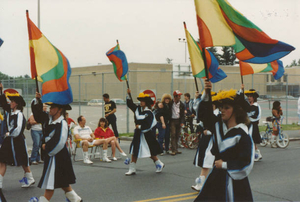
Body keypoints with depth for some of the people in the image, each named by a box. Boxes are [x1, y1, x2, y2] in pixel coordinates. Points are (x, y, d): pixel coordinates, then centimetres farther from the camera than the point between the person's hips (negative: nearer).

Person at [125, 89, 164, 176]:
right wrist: (129, 95, 5)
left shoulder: (149, 113, -14)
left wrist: (139, 127, -16)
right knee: (134, 151, 4)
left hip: (146, 134, -6)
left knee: (150, 152, 4)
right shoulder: (138, 109, 5)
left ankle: (159, 164, 25)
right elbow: (130, 104, 15)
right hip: (138, 134, 6)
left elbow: (148, 125, -19)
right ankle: (132, 169, 10)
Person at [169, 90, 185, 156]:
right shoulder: (170, 103, -4)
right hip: (172, 120, -3)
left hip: (178, 121, 3)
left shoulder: (181, 105, 4)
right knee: (173, 135, -9)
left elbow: (182, 114, 5)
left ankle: (176, 149, 18)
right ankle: (173, 150, -9)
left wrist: (182, 122, -6)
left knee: (177, 135, 8)